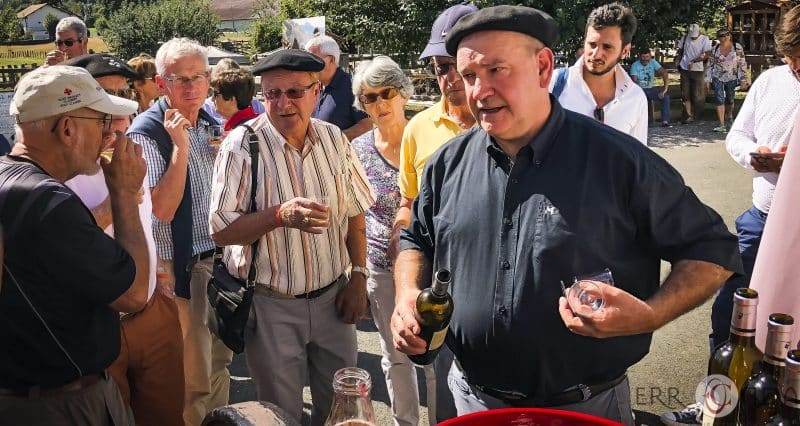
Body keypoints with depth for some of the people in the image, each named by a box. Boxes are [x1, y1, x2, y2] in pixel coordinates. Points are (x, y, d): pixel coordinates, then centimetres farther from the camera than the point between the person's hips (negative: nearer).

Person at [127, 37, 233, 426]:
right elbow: (161, 210, -24)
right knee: (194, 379, 3)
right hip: (184, 269, -7)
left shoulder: (210, 123, 7)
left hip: (220, 259, 7)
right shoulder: (147, 132, -15)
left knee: (220, 361, 21)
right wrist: (180, 145, -27)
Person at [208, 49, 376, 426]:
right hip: (272, 306, -3)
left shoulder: (334, 139, 0)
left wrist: (358, 276, 4)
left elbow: (354, 212, 9)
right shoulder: (241, 144, -13)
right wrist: (280, 215, -32)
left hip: (333, 297, 4)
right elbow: (221, 231, -17)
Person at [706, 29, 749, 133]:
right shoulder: (715, 49, -3)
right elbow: (710, 64, 6)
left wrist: (743, 80, -7)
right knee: (720, 100, -10)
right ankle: (722, 125, -11)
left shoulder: (737, 48, -8)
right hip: (717, 78, 0)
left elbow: (742, 64, -5)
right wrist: (708, 79, 3)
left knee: (730, 99, 13)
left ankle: (729, 115, 44)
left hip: (732, 79, 0)